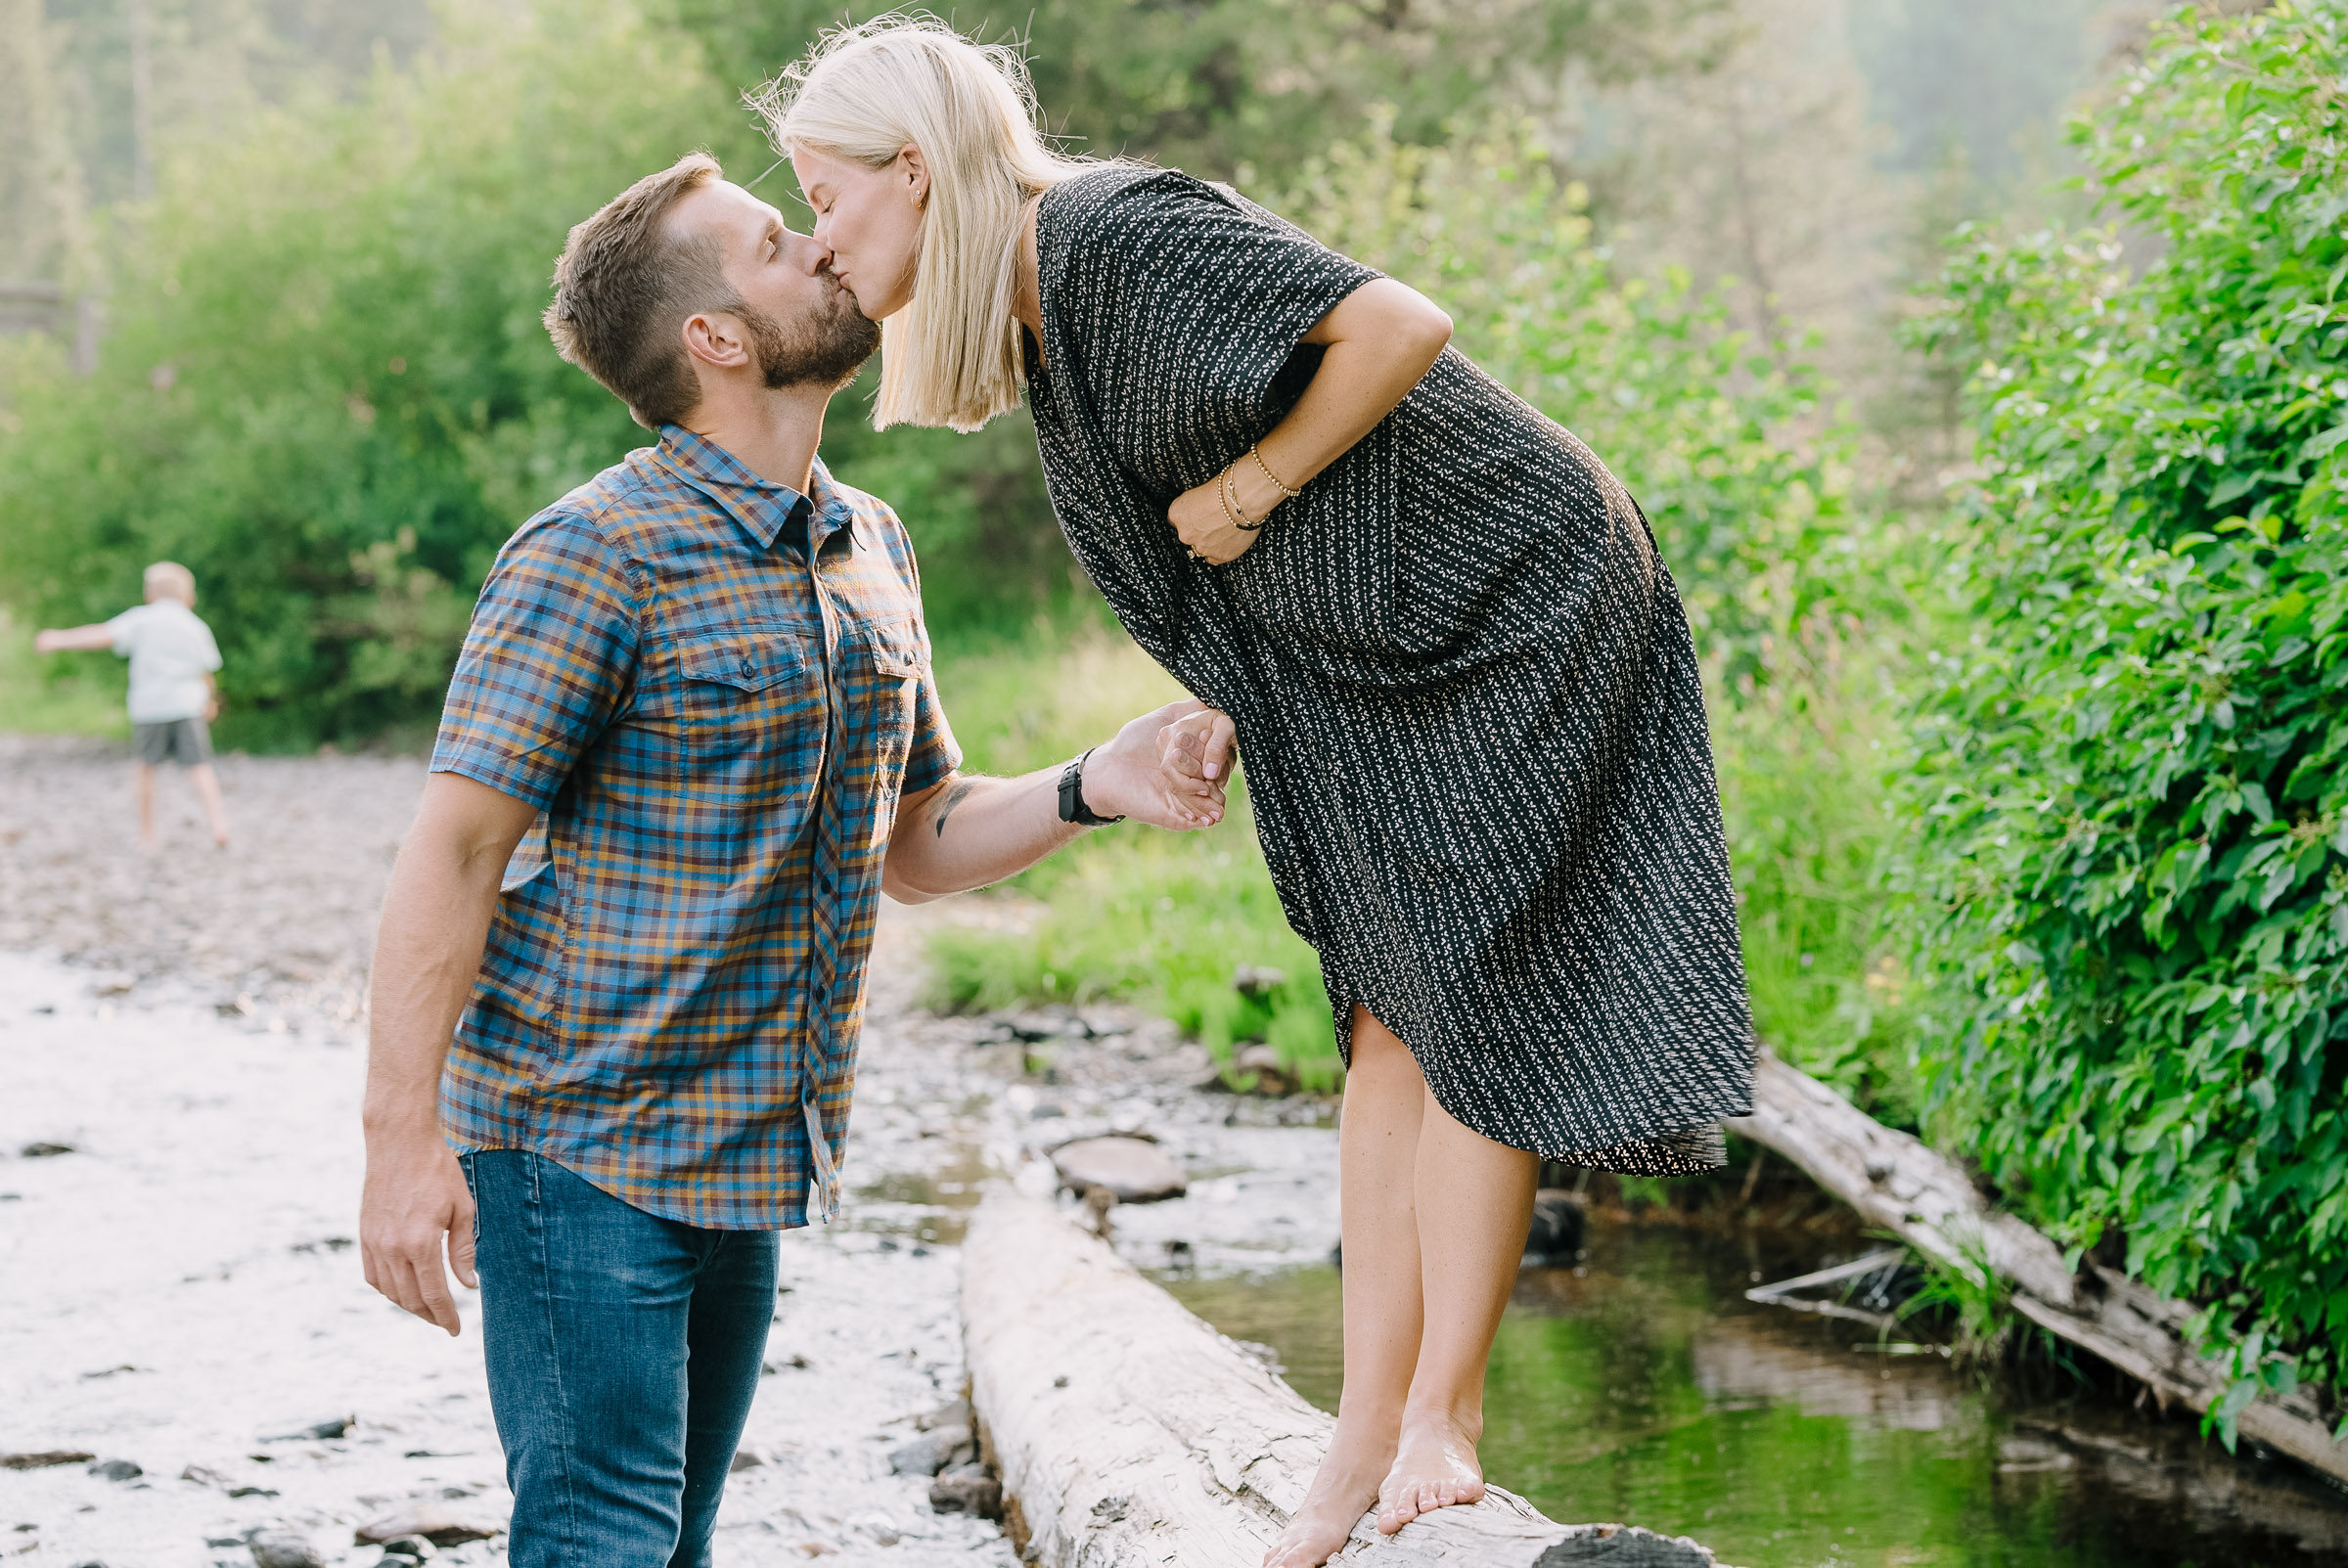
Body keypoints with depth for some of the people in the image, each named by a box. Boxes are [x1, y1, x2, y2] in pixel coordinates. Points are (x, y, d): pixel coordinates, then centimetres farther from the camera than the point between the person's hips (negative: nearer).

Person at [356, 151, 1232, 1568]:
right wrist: (402, 1141, -22)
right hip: (577, 1135, -8)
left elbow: (911, 844, 19)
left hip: (748, 1146, 8)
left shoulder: (872, 550, 12)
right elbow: (455, 850, -16)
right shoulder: (598, 553, -14)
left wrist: (1092, 789, 0)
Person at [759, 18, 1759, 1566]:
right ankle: (1367, 1441, 8)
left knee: (1464, 1013, -6)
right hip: (1362, 660, 9)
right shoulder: (1033, 313, 7)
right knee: (1386, 1026, 6)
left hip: (1517, 609, -9)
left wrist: (1252, 491, -17)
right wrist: (1224, 698, 7)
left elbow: (1400, 329, -27)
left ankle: (1442, 1423, 2)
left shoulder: (1121, 233, -22)